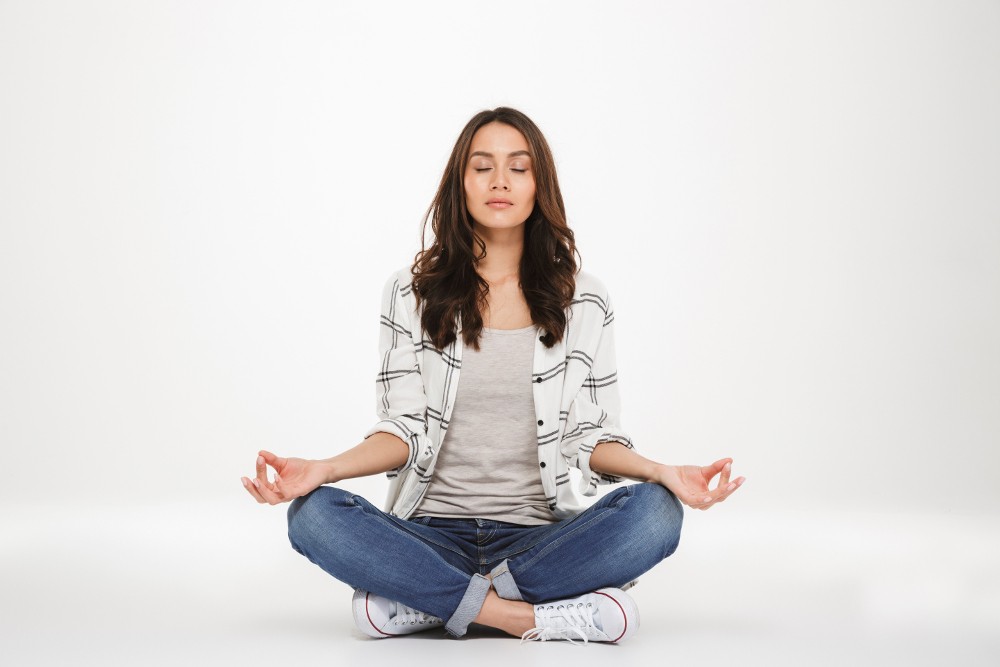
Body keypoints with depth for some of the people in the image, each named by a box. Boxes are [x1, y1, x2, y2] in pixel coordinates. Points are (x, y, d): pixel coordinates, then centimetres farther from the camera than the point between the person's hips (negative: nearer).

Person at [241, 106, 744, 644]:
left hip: (539, 538, 1)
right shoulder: (411, 292, 7)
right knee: (314, 514, -29)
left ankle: (423, 605, -24)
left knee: (653, 512, -29)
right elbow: (405, 430, 1)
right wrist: (323, 469, -18)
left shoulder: (584, 301, 8)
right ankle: (520, 616, -28)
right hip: (431, 534, 0)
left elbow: (591, 438, 5)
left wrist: (661, 472, -15)